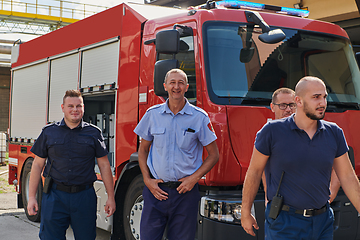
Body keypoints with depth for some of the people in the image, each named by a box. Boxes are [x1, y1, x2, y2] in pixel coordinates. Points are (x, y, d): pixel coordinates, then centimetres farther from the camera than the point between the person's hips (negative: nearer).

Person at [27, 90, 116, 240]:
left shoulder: (94, 133, 5)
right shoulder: (49, 132, 6)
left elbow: (104, 165, 6)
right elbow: (38, 165, 7)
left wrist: (110, 197, 2)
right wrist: (31, 197, 2)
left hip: (84, 196, 0)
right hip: (55, 196, 0)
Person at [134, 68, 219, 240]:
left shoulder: (200, 117, -1)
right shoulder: (152, 114, 4)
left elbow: (213, 155, 4)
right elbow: (143, 150, 13)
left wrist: (194, 178, -8)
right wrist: (147, 180, 0)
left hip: (185, 191, -1)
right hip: (156, 189, 1)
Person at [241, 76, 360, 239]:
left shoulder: (334, 133, 3)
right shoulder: (272, 131, -7)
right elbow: (254, 172, -1)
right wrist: (245, 213, 2)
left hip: (323, 223, 4)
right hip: (283, 223, -4)